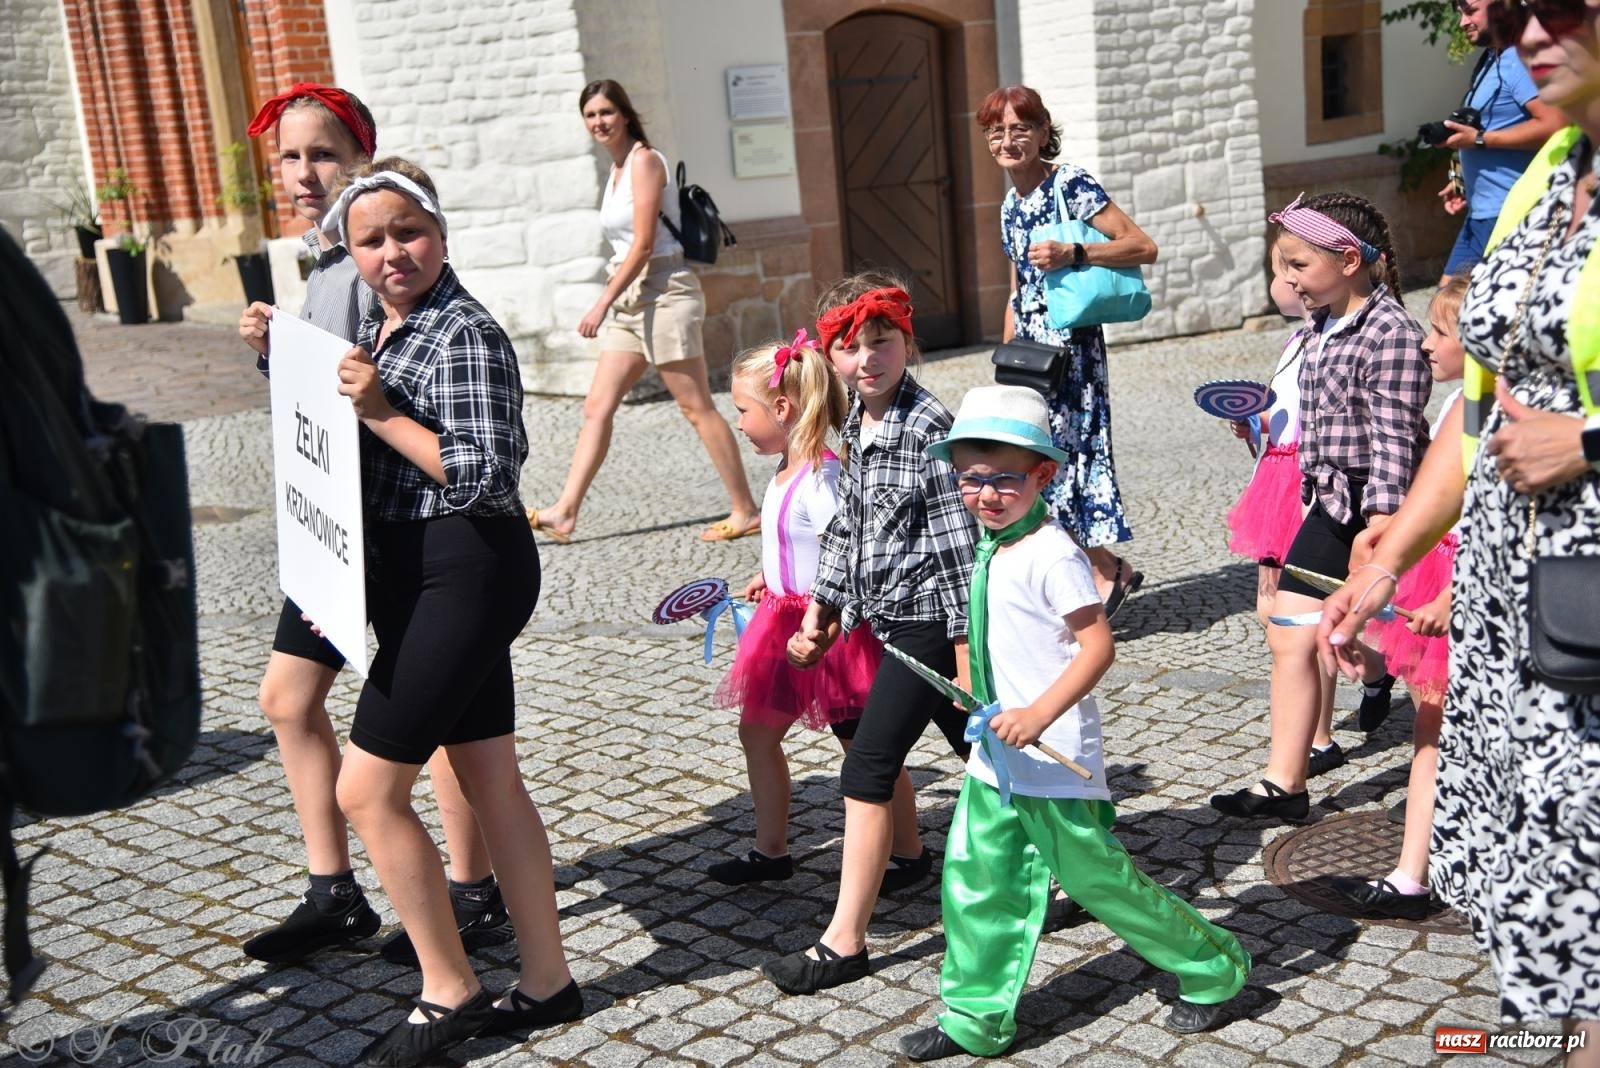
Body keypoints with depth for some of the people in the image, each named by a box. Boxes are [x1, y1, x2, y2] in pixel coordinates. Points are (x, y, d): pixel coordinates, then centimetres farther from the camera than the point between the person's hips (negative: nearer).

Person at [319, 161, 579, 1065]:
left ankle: (450, 994, 10)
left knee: (369, 788, -4)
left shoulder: (466, 334, -15)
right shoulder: (380, 328, 12)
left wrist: (382, 413, -20)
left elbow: (484, 475, -22)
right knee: (492, 782, 14)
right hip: (415, 571, 9)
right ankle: (547, 982, 25)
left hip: (463, 572, -9)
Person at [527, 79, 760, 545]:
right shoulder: (618, 168, 16)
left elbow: (643, 244, -17)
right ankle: (565, 512, 5)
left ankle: (746, 511, 4)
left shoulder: (644, 160, -10)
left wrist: (602, 303, -19)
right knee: (597, 406, 4)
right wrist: (611, 303, 15)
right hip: (633, 300, 9)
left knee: (696, 408, -4)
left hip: (663, 293, -9)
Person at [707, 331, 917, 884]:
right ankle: (772, 850, 29)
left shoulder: (820, 478, -23)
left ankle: (910, 854, 19)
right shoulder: (789, 471, 6)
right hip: (787, 622, 10)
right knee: (757, 731, 16)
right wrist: (769, 577, 25)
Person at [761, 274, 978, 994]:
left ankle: (844, 943, -2)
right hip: (891, 618, 9)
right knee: (976, 748, 22)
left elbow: (960, 544, -19)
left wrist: (966, 651, -19)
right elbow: (846, 528, 18)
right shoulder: (855, 428, 8)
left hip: (928, 622, -8)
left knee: (867, 768, -8)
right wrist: (819, 610, 18)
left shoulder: (929, 429, -18)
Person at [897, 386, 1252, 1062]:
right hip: (994, 758, 8)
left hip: (1053, 759, -8)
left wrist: (1039, 715, -28)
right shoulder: (993, 550, 9)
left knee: (1096, 878, 4)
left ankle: (1213, 968, 24)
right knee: (977, 880, 9)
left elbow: (1098, 646, -23)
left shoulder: (1051, 555, -19)